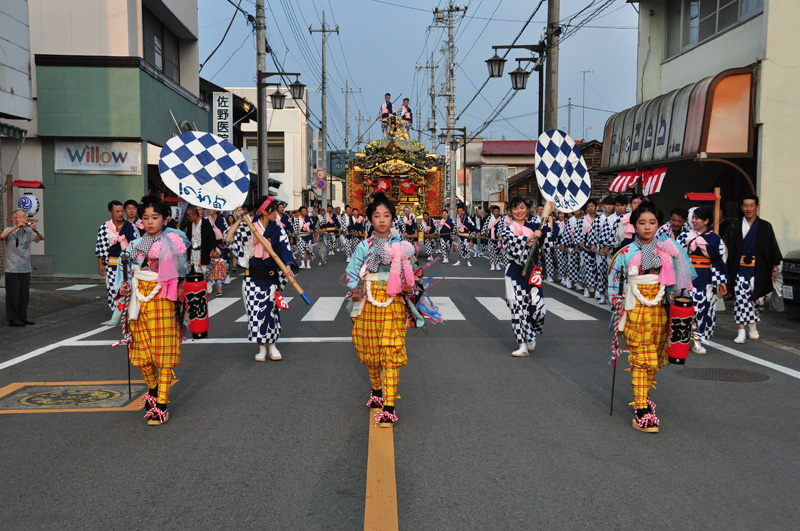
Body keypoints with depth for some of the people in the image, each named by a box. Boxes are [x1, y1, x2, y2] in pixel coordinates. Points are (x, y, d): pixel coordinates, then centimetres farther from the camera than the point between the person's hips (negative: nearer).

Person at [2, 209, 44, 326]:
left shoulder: (28, 232, 6)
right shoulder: (9, 230, -1)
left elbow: (41, 238, -8)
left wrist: (35, 230, -28)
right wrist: (16, 227, -30)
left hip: (26, 268, 4)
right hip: (12, 269, -4)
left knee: (24, 294, 8)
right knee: (13, 294, -2)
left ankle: (23, 317, 18)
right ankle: (12, 319, 4)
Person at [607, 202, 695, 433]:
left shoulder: (667, 251, 5)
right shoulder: (627, 253, -3)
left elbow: (675, 280, 14)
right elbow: (614, 281, 2)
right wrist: (619, 306, -1)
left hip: (659, 310, 4)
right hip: (637, 310, -4)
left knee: (654, 359, 12)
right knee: (641, 359, -8)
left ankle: (643, 398, 32)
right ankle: (641, 413, -8)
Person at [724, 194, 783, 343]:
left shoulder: (765, 227, 6)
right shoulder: (735, 228, 6)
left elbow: (773, 248, 7)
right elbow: (728, 249, 4)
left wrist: (774, 268, 3)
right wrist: (728, 269, -3)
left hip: (759, 270, 1)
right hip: (741, 268, -1)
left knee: (757, 299, 7)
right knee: (740, 298, -12)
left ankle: (752, 327, 30)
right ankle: (741, 331, -10)